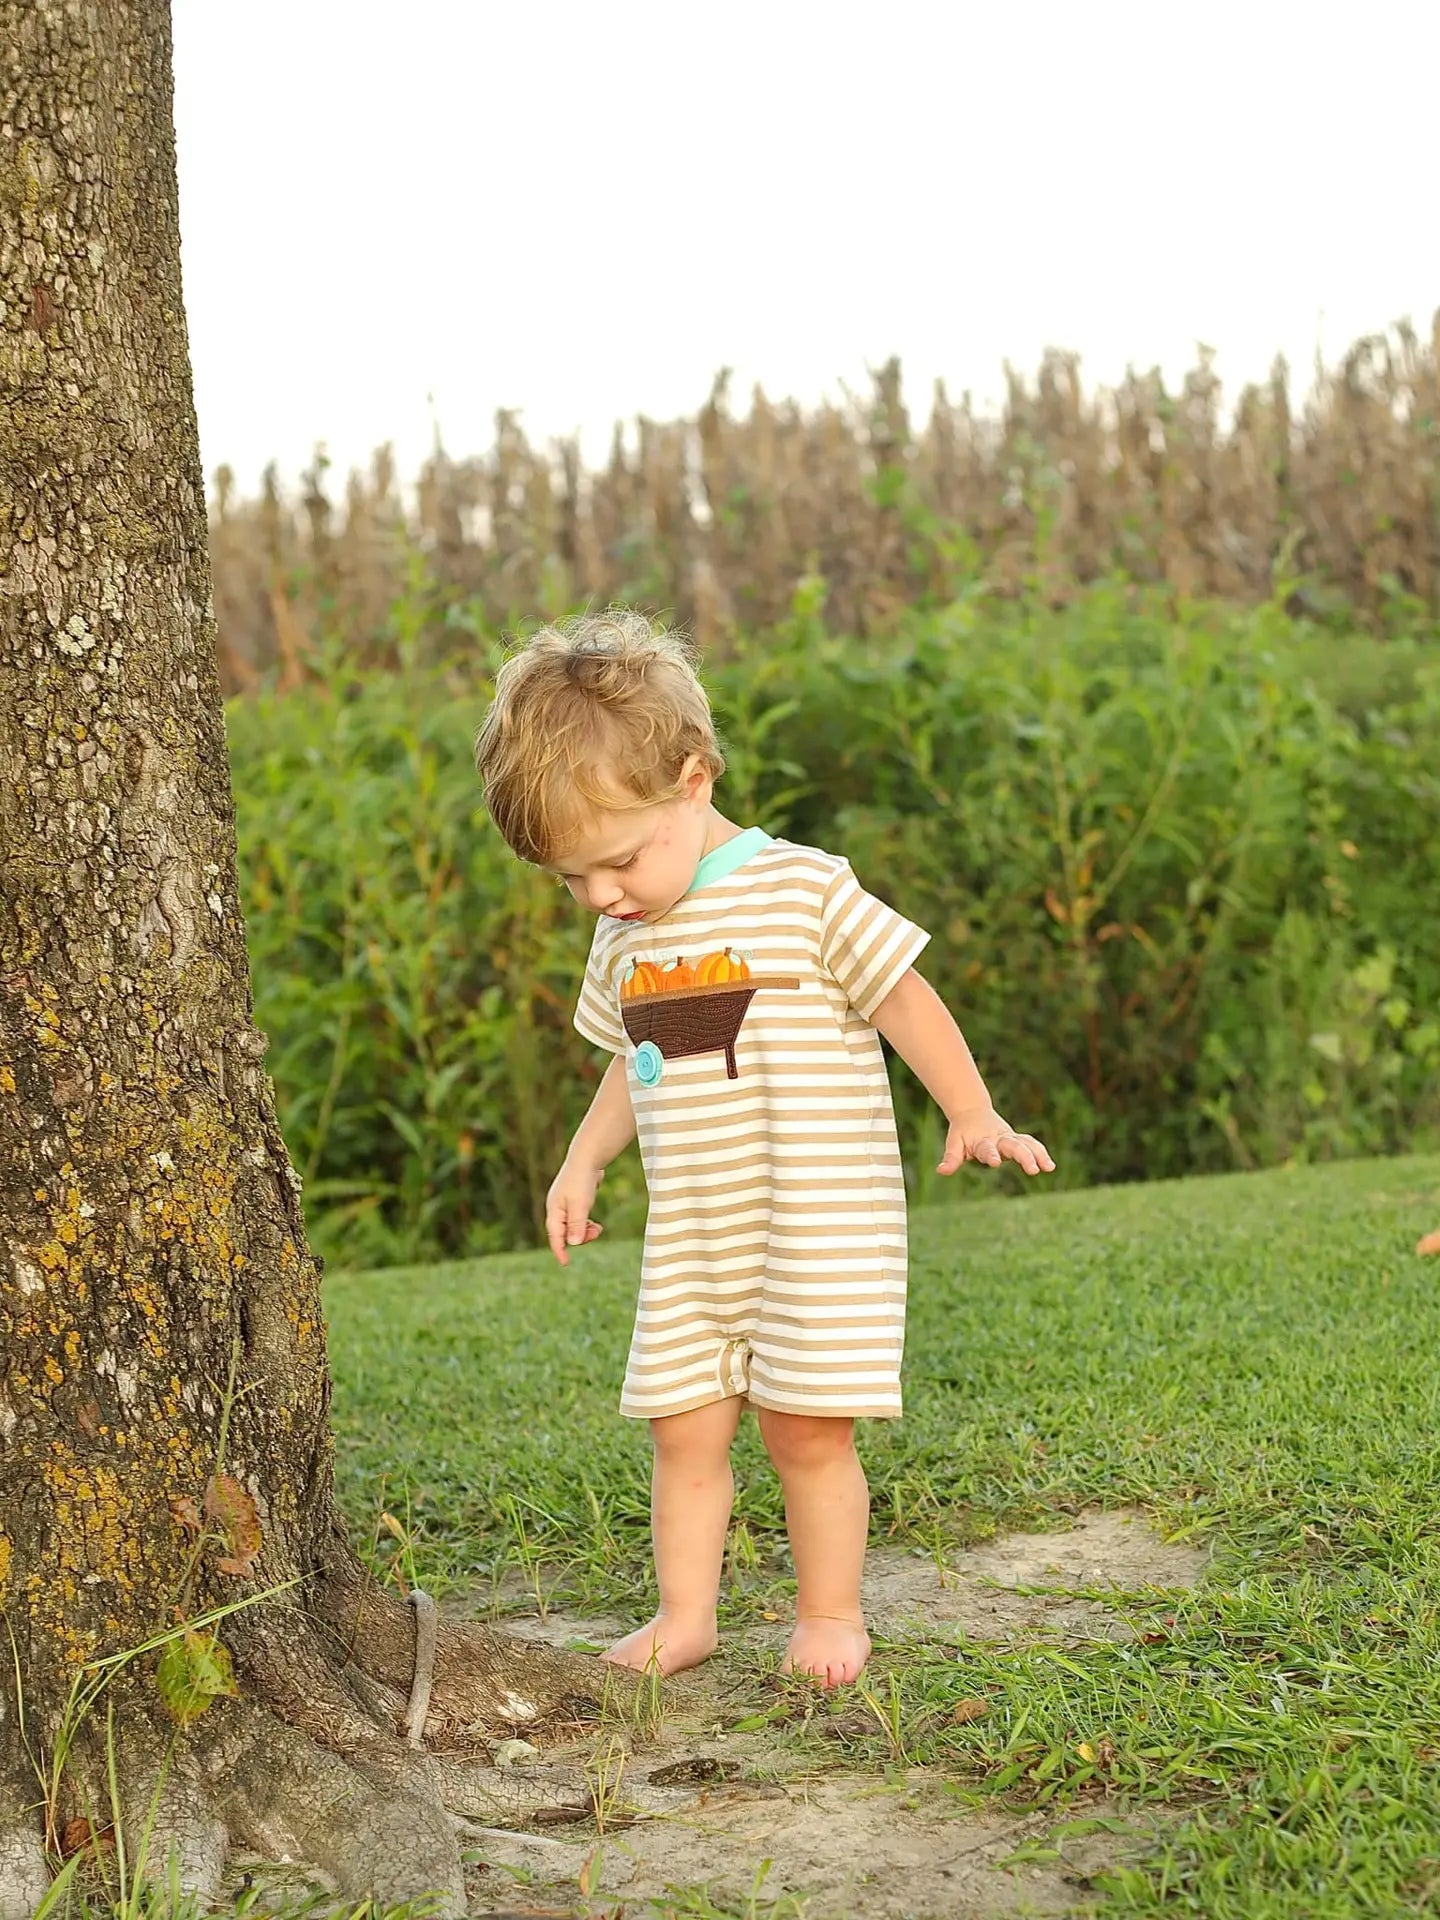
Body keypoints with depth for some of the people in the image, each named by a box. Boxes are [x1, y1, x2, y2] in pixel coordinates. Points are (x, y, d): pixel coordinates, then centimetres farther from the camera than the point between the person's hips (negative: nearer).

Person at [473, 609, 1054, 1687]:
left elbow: (905, 997, -6)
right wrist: (583, 1165, 16)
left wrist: (974, 1116, -13)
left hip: (821, 1223, -5)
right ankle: (686, 1613, 15)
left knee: (806, 1427, -3)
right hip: (690, 1235, 6)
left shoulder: (805, 891, -10)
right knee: (685, 1427, 3)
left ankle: (831, 1612, 13)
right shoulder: (626, 938, 10)